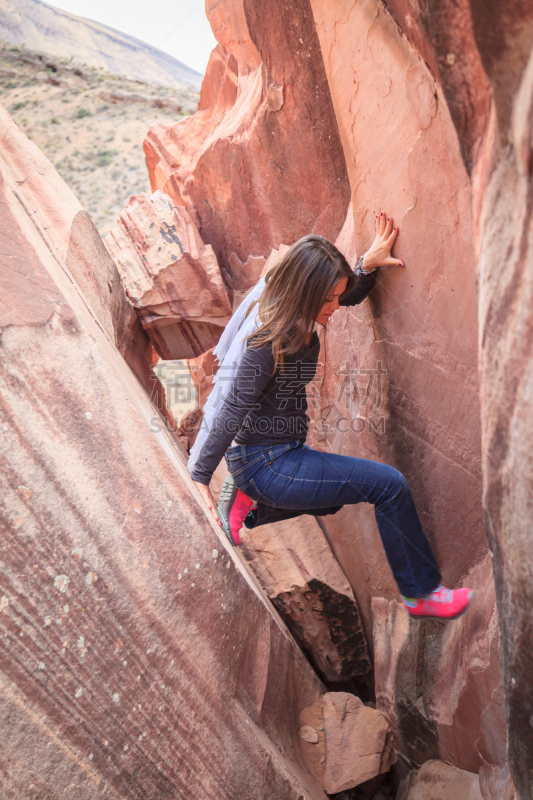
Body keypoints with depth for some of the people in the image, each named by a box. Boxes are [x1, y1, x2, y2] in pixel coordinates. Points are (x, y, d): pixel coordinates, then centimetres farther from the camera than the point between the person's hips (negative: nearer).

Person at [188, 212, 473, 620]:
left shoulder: (301, 316, 0)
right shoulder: (269, 344, -25)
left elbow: (351, 294, 20)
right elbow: (232, 413, -25)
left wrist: (369, 265, 1)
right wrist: (199, 479, -23)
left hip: (282, 452, 10)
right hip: (266, 462, -10)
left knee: (333, 498, 36)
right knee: (389, 484, -12)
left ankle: (249, 503, 19)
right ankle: (421, 593, 5)